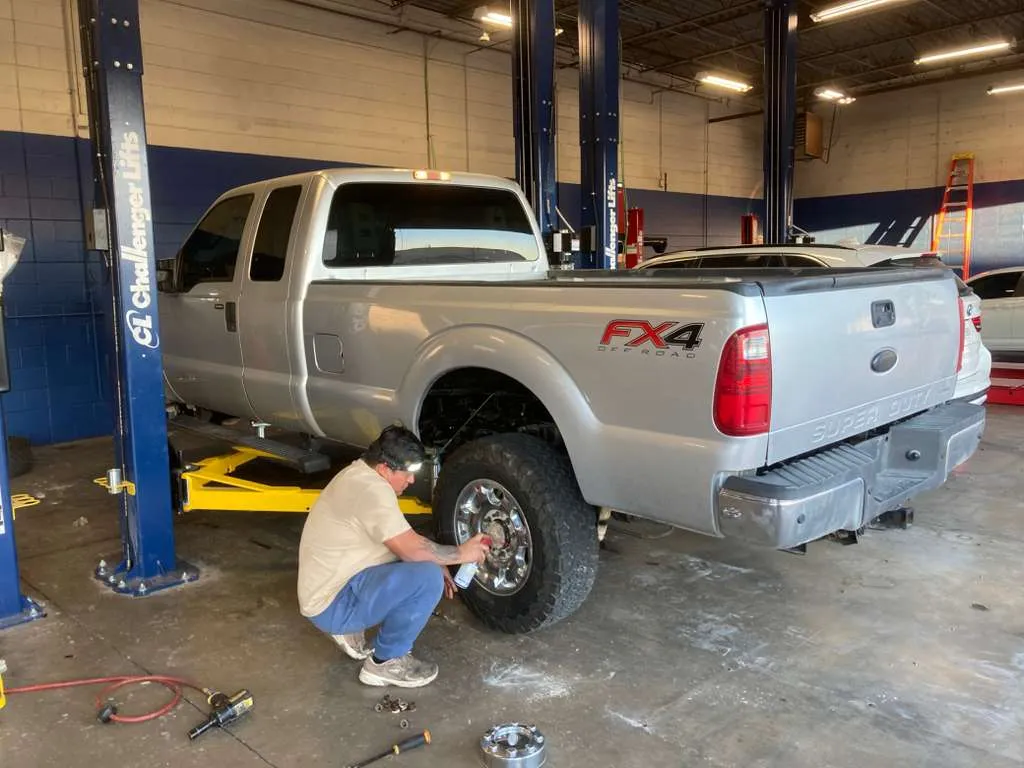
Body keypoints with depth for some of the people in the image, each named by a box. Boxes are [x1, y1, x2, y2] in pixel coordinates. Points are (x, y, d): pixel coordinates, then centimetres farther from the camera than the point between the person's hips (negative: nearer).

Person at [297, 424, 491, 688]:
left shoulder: (359, 475, 8)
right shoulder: (371, 489, -24)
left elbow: (403, 540, 17)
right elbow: (413, 548, -26)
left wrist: (437, 563, 7)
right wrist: (460, 553, -10)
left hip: (330, 584, 10)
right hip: (331, 603, -10)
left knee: (418, 564, 17)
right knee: (428, 578, -24)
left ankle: (350, 627, 17)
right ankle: (385, 662, -5)